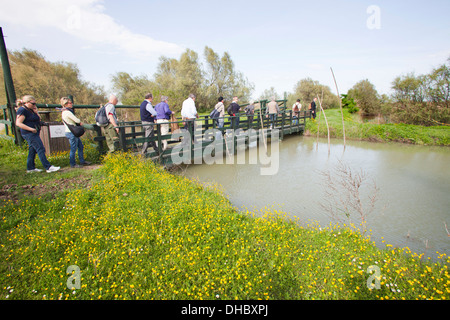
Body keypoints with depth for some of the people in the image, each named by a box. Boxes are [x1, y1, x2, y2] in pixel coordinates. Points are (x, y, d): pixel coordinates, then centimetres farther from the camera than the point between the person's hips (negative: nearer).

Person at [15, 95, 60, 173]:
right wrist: (31, 129, -23)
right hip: (29, 134, -10)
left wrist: (36, 112, 1)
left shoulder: (30, 110, 14)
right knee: (41, 149, -12)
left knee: (32, 150, 14)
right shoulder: (22, 110, -14)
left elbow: (39, 120, 16)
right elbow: (18, 123, -20)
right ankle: (48, 167, -13)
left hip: (34, 133, 10)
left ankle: (30, 168, 23)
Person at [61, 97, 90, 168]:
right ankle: (73, 164, 5)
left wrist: (79, 122, 1)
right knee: (73, 148, -3)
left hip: (73, 132, 10)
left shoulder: (64, 112, 16)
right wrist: (80, 123, 5)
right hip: (71, 133, -10)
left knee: (80, 146, 15)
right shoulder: (67, 112, -16)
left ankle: (82, 161, 21)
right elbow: (77, 120, -17)